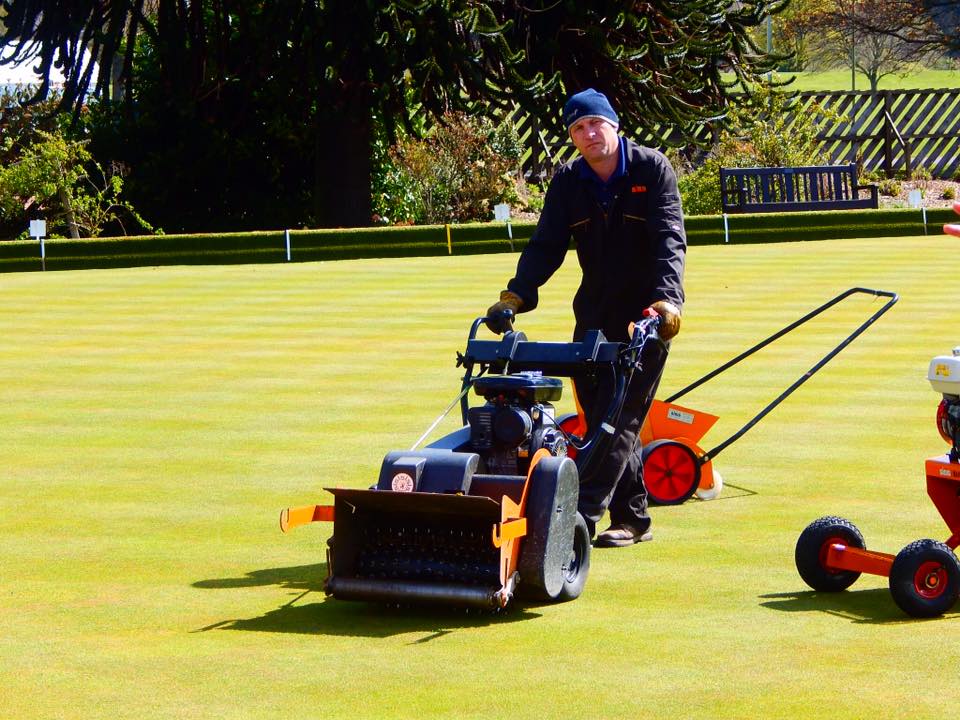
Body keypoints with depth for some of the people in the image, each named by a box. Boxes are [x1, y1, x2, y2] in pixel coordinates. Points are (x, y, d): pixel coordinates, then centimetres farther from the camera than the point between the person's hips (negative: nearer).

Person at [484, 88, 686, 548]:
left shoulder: (653, 170, -11)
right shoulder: (568, 182, 2)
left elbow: (669, 240, -21)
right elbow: (546, 245, -4)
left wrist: (667, 299, -37)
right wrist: (516, 296, -20)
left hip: (647, 317, -6)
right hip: (594, 315, 6)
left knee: (619, 420, -11)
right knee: (597, 418, 6)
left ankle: (582, 517, -16)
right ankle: (633, 518, 15)